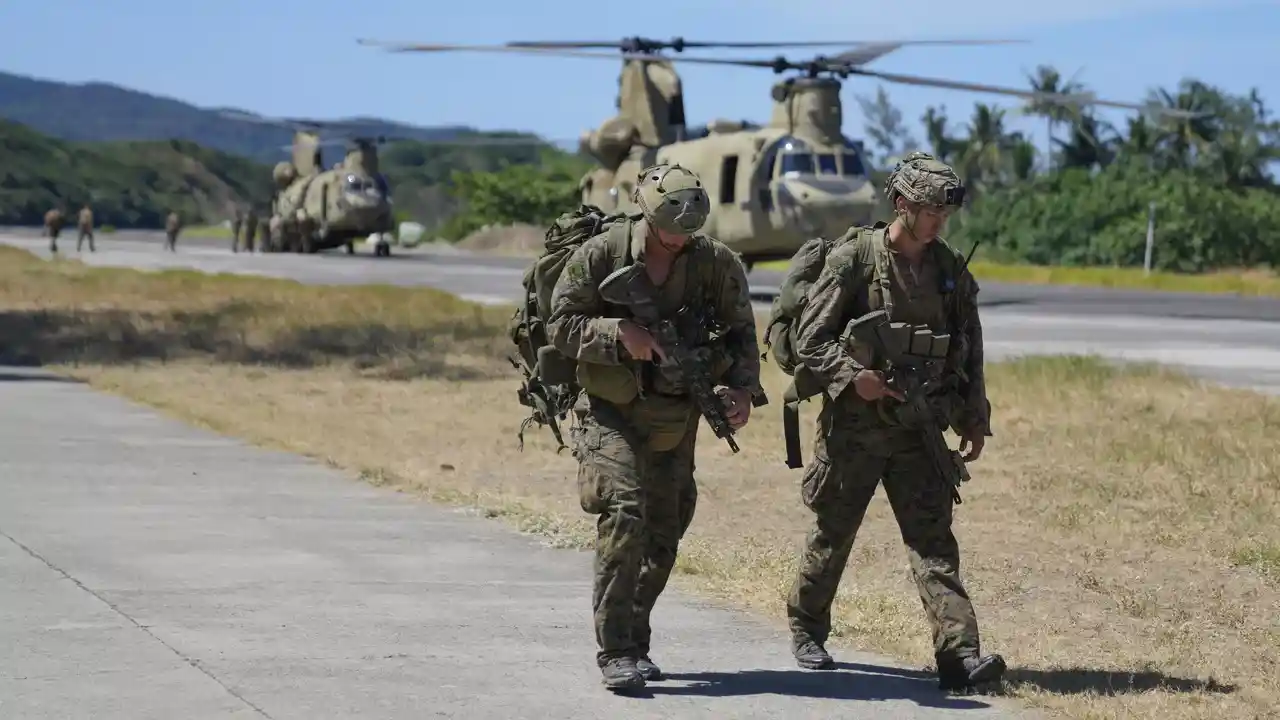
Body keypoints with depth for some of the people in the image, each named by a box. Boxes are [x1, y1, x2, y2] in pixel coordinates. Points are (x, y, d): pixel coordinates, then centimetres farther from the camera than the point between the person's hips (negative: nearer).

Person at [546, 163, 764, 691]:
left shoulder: (716, 262, -4)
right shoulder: (600, 255, -10)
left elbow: (739, 331, 4)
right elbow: (560, 326, -9)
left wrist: (743, 389, -12)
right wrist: (619, 331, -24)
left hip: (675, 420, 4)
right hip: (610, 412, -4)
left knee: (662, 538, 9)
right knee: (625, 513, -21)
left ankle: (634, 643, 26)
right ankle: (614, 651, -17)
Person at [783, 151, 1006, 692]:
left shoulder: (951, 270, 6)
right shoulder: (853, 260, -9)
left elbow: (969, 349, 13)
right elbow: (809, 339, -9)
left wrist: (974, 419, 9)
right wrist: (853, 376, -23)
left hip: (917, 429, 3)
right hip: (853, 424, -3)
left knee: (933, 539, -6)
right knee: (833, 533, 10)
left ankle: (959, 653, -15)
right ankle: (806, 630, 31)